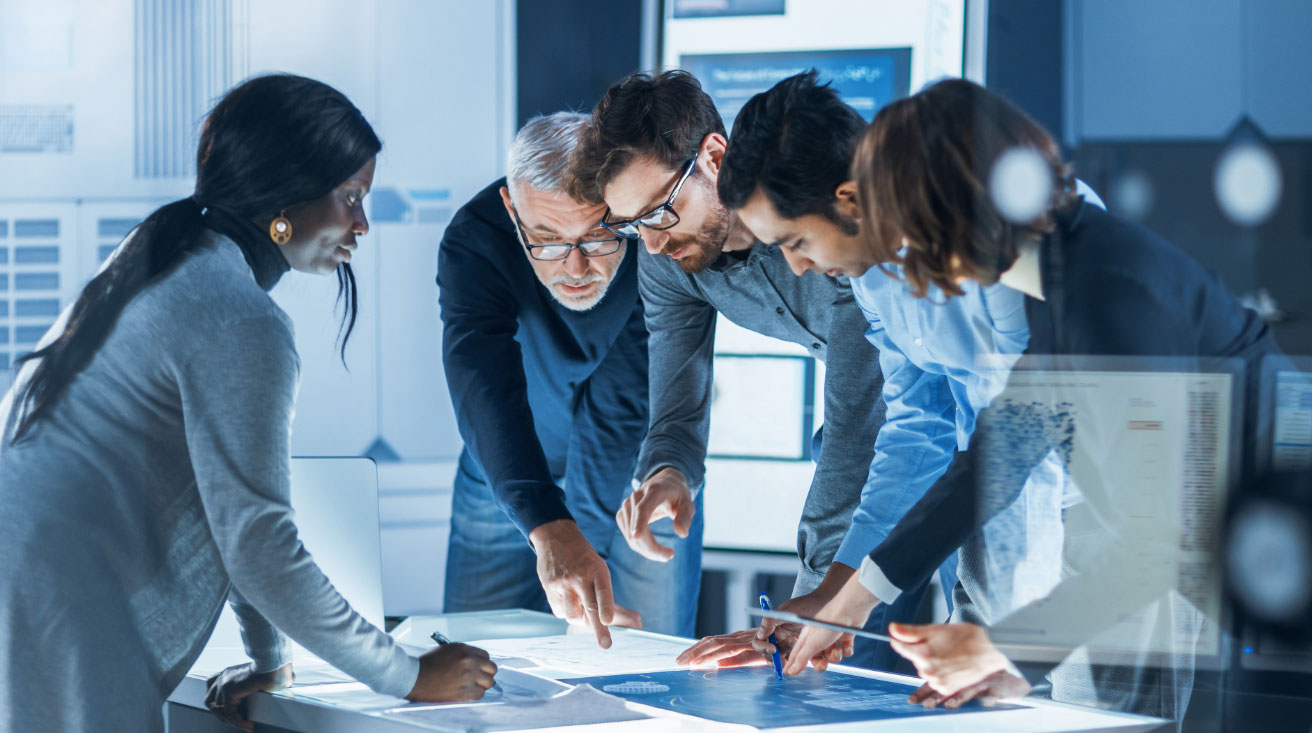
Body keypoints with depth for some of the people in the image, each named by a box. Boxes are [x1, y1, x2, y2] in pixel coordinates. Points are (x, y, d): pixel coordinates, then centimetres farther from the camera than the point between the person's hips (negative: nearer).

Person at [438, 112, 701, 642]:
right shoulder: (473, 244, -31)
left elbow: (620, 405, -29)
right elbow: (487, 392, -44)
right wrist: (552, 532, -58)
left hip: (639, 466, 0)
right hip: (512, 473, 1)